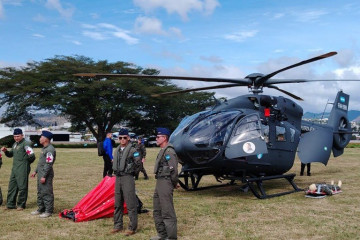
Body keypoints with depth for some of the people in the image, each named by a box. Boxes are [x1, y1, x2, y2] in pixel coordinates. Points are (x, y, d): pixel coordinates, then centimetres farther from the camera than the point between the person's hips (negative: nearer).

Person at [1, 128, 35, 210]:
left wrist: (25, 163, -3)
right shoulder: (15, 144, 17)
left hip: (22, 170, -9)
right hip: (14, 169, 9)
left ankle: (21, 205, 8)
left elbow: (32, 156, -18)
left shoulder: (25, 144, -12)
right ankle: (10, 204, 21)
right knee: (12, 186, 13)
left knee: (22, 187, -1)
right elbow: (11, 154, 27)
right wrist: (6, 151, 7)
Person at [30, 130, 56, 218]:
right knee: (40, 192, 17)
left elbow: (49, 164, -22)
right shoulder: (44, 148, 15)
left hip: (46, 174, -11)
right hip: (40, 173, 11)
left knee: (46, 192, -5)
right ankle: (40, 209, 28)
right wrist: (36, 171, 22)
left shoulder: (50, 149, -18)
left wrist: (44, 176, -22)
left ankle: (48, 211, 3)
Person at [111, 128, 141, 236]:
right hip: (118, 178, 8)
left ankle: (132, 228, 2)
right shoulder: (117, 150, 13)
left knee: (130, 204, -6)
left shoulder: (132, 150, -9)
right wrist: (116, 171, 15)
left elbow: (139, 163, -12)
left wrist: (131, 171, -5)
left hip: (127, 178, -7)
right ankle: (118, 225, 25)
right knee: (118, 204, 14)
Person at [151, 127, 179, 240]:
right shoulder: (162, 151, 16)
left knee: (167, 211, -6)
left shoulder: (169, 151, -16)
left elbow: (173, 169, -21)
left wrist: (174, 183, -8)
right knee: (157, 210, 17)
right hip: (159, 182, 11)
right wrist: (174, 182, 16)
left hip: (165, 183, -11)